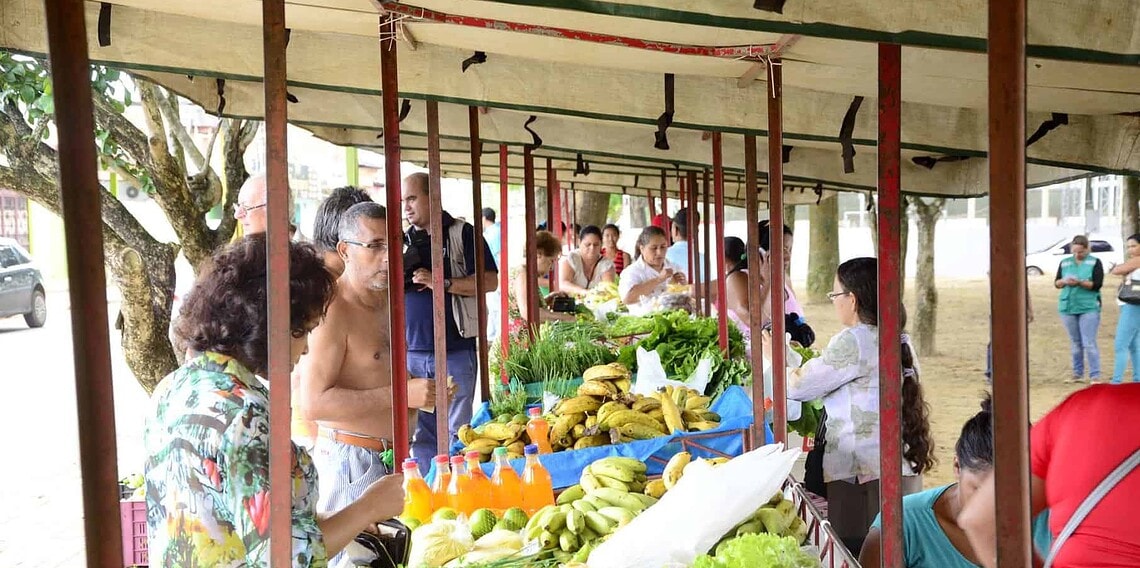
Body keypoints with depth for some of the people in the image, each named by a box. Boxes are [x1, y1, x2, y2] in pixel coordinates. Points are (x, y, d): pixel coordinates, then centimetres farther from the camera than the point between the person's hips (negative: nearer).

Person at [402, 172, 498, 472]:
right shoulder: (404, 240, 13)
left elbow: (490, 281, -9)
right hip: (412, 352, 4)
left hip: (455, 351, -4)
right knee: (421, 433, 8)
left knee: (456, 431, 5)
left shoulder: (462, 233, -1)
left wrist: (443, 283, -18)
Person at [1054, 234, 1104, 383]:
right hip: (1068, 308, 4)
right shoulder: (1065, 263, 10)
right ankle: (1077, 374, 20)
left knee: (1089, 343, -7)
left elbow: (1097, 284, -9)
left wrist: (1079, 282, -23)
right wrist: (1064, 281, -13)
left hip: (1089, 308, -4)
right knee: (1075, 343, 11)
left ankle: (1095, 376, -2)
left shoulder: (1095, 262, 0)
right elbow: (1056, 283, 8)